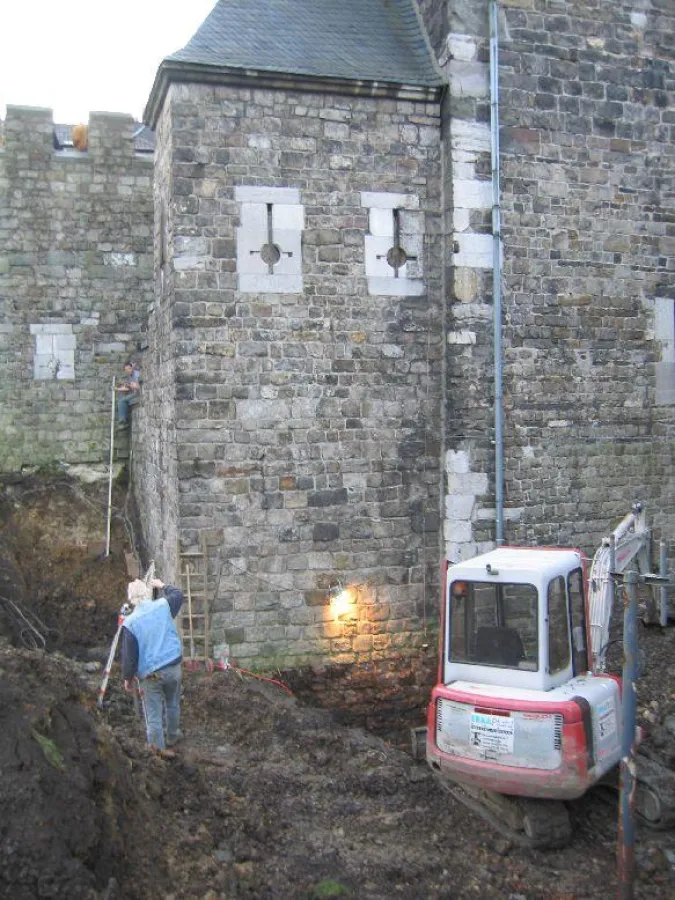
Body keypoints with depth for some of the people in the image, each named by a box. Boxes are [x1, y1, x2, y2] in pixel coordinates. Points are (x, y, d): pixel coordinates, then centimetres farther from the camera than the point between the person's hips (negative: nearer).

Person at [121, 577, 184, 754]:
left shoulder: (130, 622, -12)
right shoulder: (163, 606, -6)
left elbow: (129, 654, -9)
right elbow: (178, 594, 17)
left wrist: (128, 677, 3)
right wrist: (162, 585, 31)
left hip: (149, 674, -3)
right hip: (173, 667, 3)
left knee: (153, 713, 6)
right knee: (172, 704, 24)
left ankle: (158, 749, 9)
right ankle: (172, 736, 42)